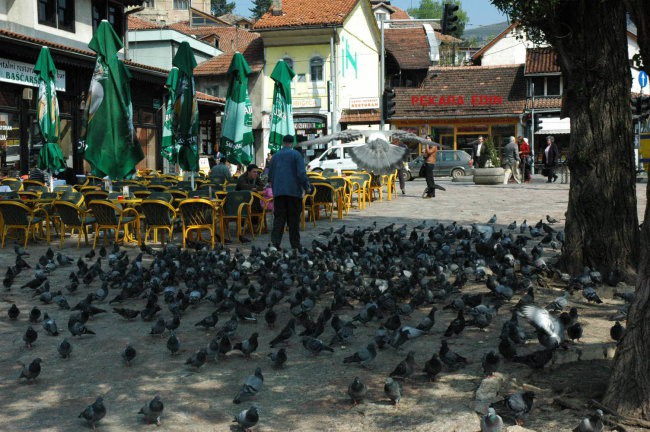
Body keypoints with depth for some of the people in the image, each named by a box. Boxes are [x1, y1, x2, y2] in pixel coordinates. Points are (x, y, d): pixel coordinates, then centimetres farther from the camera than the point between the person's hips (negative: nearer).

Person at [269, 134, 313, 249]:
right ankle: (295, 244, 8)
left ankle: (275, 241, -12)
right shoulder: (296, 154, -3)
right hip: (293, 191, -3)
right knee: (294, 218, 3)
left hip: (278, 191, 3)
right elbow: (301, 173, -11)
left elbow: (270, 175, 17)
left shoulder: (275, 156, 12)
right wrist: (306, 187, -2)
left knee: (279, 217, 3)